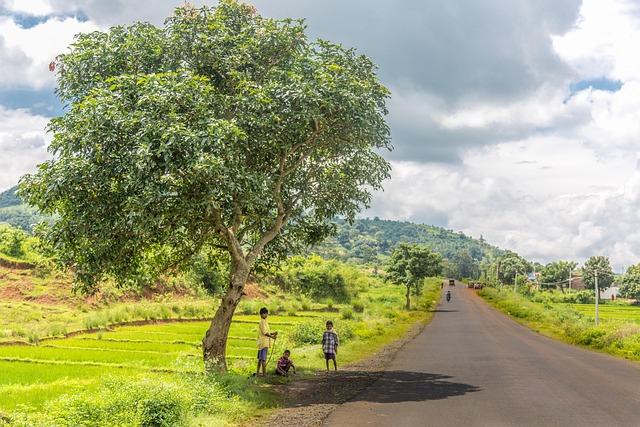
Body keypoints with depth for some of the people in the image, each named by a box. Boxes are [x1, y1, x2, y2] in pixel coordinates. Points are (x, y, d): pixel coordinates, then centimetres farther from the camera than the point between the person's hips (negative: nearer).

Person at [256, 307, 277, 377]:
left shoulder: (265, 321, 18)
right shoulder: (262, 322, -12)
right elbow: (265, 333, -18)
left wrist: (273, 333, 8)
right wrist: (272, 337, -14)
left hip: (265, 343, 10)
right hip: (263, 343, -10)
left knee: (260, 359, 14)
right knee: (263, 359, -8)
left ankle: (257, 373, 19)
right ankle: (264, 373, -8)